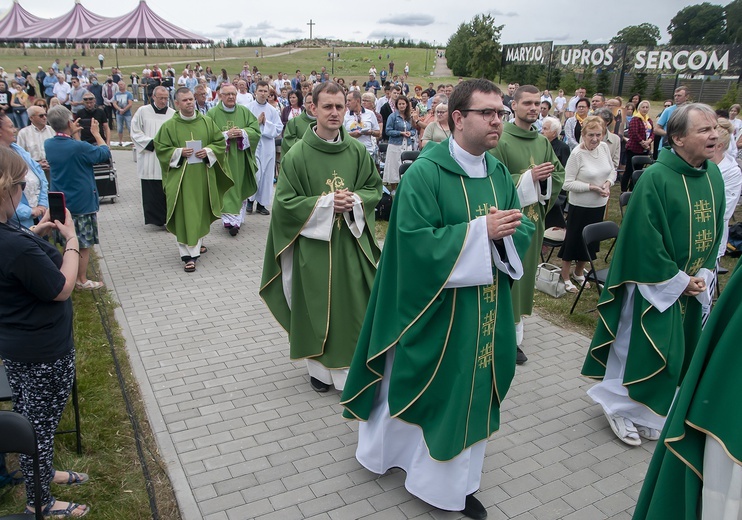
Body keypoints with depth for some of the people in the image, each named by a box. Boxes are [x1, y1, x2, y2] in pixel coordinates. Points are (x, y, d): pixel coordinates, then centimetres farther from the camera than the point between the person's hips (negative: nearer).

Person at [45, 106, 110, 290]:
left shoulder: (48, 145, -3)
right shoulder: (79, 147, -23)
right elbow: (105, 153, -8)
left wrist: (73, 135, 12)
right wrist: (96, 133, 4)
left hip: (60, 204, 7)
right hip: (82, 204, -7)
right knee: (84, 244, 6)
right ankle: (82, 280, 15)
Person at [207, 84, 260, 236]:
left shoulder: (244, 112, 6)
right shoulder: (213, 113, -2)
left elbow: (256, 130, 2)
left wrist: (243, 132, -16)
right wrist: (226, 135, -17)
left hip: (241, 159, 3)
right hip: (223, 158, -3)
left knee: (241, 187, 10)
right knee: (227, 189, -5)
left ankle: (238, 217, 25)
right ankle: (231, 220, -5)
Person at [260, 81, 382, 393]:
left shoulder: (357, 150, 1)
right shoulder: (298, 154, -8)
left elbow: (375, 188, 9)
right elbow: (284, 201, -8)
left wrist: (355, 201, -11)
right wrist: (325, 203, -16)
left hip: (351, 241, 3)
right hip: (313, 243, -2)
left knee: (352, 304, 7)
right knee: (317, 306, 8)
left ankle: (349, 366, 25)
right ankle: (320, 367, 26)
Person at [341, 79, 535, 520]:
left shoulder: (499, 172, 4)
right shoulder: (425, 173, -17)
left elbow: (524, 230, 6)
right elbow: (417, 242, -23)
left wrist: (507, 230, -17)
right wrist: (481, 230, -24)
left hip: (484, 311, 7)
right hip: (435, 309, -6)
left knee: (470, 389, 16)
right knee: (417, 384, 12)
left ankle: (455, 481, 38)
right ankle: (385, 446, 41)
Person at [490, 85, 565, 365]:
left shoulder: (543, 142, 9)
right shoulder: (501, 140, -10)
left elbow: (559, 173, 11)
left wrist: (545, 180, -10)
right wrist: (529, 177, -21)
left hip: (533, 217, 6)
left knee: (524, 275, 11)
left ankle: (514, 337, 22)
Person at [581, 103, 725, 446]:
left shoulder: (713, 176, 2)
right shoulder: (655, 178, -19)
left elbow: (716, 231, 10)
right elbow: (645, 238, -20)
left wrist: (703, 275, -2)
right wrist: (678, 281, -15)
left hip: (693, 287, 7)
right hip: (655, 286, -7)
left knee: (675, 354, 16)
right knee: (639, 350, 2)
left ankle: (648, 413, 34)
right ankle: (620, 408, 25)